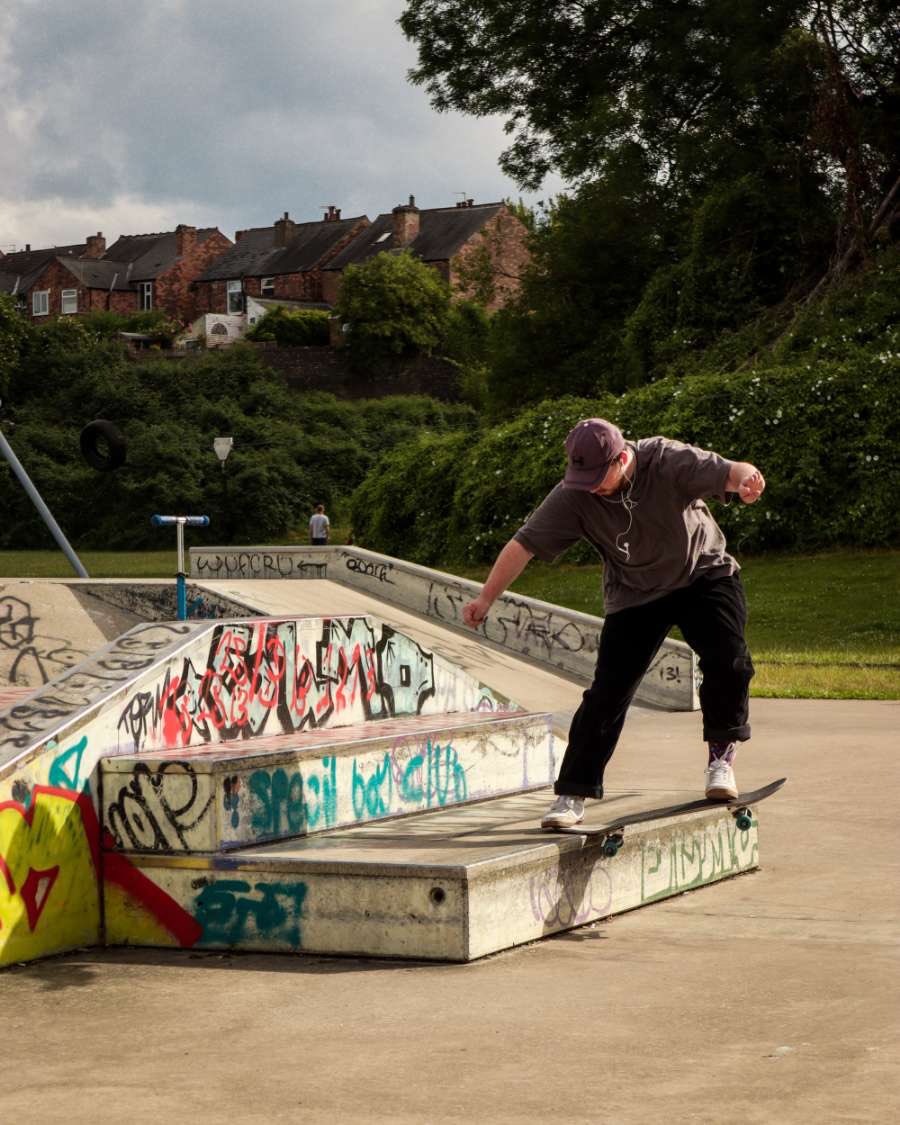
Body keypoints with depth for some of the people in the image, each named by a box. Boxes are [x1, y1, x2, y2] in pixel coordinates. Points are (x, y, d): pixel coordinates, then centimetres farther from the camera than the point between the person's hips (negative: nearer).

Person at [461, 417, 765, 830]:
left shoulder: (667, 461, -26)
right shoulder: (573, 496, -21)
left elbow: (727, 472, -37)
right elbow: (523, 544, -18)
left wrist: (746, 478, -63)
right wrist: (485, 598, -25)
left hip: (704, 575, -1)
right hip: (634, 595, 1)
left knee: (727, 659, -21)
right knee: (607, 693, -7)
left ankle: (721, 755, 1)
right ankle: (572, 794, 0)